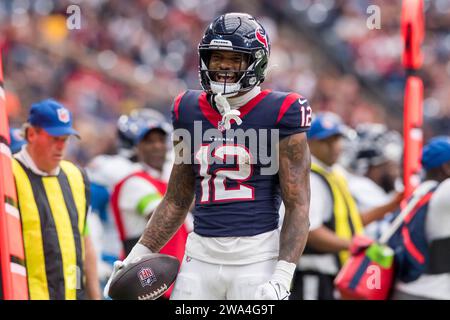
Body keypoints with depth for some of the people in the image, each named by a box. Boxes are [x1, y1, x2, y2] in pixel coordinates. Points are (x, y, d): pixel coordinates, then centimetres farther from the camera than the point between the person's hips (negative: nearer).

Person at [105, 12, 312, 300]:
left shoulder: (278, 114, -4)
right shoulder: (190, 111, 11)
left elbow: (298, 207, -6)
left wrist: (282, 277, -15)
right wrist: (139, 254, 11)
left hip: (258, 258, -4)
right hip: (201, 257, 4)